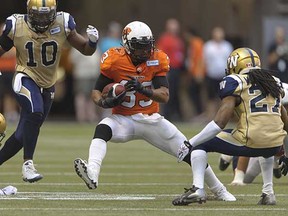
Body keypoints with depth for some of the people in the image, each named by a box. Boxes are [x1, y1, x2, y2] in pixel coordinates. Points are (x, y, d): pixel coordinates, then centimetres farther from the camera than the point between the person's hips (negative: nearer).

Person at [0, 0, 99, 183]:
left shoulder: (62, 24, -11)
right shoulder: (16, 26, -12)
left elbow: (86, 50, -4)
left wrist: (92, 41, -26)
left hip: (48, 85, 3)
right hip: (26, 79, -3)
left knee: (24, 134, 8)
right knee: (34, 114, -31)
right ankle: (28, 164, -25)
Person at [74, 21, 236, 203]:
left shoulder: (157, 61, -8)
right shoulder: (115, 61, -12)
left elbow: (164, 96, -17)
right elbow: (96, 91, -3)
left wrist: (143, 89, -35)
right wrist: (104, 102, -26)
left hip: (152, 120, 2)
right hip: (124, 119, -2)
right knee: (102, 129, -35)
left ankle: (220, 191, 20)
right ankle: (92, 175, -55)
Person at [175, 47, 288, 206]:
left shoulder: (235, 83, 2)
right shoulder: (274, 82, 20)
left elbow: (219, 123, -8)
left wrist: (190, 144, -2)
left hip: (249, 143, -5)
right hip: (275, 146, 5)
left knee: (200, 144, 13)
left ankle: (198, 188, -3)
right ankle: (268, 192, 28)